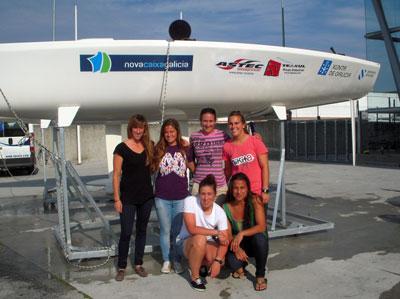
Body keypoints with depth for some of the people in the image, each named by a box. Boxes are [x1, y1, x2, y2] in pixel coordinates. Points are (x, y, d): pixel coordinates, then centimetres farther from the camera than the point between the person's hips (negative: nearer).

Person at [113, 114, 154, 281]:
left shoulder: (149, 146, 3)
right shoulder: (122, 148, -9)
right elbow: (116, 174, -7)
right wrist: (117, 199, -10)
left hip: (146, 195, 4)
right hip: (128, 197, -4)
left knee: (142, 230, 13)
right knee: (126, 233, 0)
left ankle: (138, 264, 26)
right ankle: (121, 267, 16)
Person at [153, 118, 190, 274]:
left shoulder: (185, 148, -1)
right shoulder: (159, 149, 0)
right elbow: (153, 168, 9)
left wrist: (188, 148, -1)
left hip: (181, 197, 0)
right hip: (162, 197, 0)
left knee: (178, 231, 9)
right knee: (165, 230, 10)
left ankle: (176, 259, 25)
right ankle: (166, 260, 24)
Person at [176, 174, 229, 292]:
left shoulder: (220, 212, -14)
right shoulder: (190, 201, -21)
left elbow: (224, 240, -17)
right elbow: (192, 229, -30)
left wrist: (217, 261, -31)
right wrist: (215, 232, -25)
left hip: (208, 245, 3)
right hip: (185, 242, -3)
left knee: (221, 260, -26)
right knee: (200, 239, -37)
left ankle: (203, 264, 13)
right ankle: (194, 276, -14)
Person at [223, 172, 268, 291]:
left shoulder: (254, 200, -17)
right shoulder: (226, 207, -9)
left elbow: (262, 226, -25)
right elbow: (228, 234, -7)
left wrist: (242, 233, -38)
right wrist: (236, 248, -26)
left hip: (256, 242, -1)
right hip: (239, 245, 2)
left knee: (259, 237, -37)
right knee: (231, 259, -31)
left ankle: (260, 276, -12)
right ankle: (240, 266, 12)